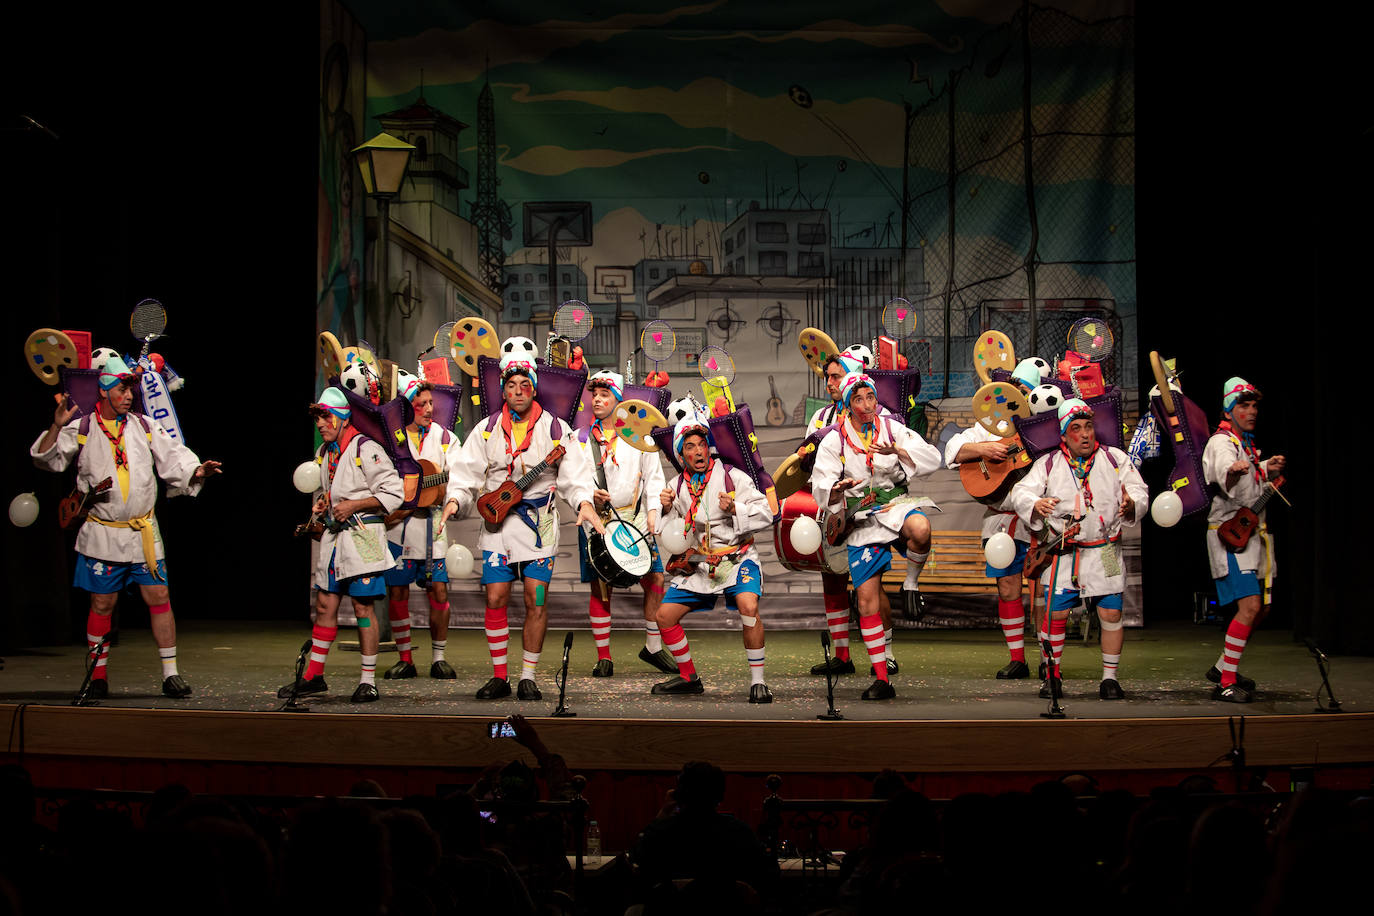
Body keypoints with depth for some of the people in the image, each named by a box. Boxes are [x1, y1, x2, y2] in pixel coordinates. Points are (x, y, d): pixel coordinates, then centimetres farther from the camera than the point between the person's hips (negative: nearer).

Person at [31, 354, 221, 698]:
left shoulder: (144, 427, 9)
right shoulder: (82, 429, 2)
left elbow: (173, 457, 9)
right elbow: (47, 459, -3)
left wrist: (196, 472, -11)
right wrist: (56, 427, -19)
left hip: (143, 533, 2)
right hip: (101, 534, -2)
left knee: (159, 597, -3)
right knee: (102, 603, 3)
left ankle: (170, 673, 3)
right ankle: (98, 674, 15)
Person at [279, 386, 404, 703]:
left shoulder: (366, 449, -12)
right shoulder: (324, 453, 14)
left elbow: (393, 493, -13)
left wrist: (353, 505, -16)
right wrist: (322, 504, 9)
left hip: (363, 536, -8)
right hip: (334, 535, 8)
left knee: (363, 607, -5)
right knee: (325, 605, 8)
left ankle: (368, 682, 2)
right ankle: (313, 676, 15)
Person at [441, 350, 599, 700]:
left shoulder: (554, 428, 2)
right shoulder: (488, 429, 7)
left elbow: (574, 473, -2)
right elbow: (467, 472, 7)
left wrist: (584, 502, -20)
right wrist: (455, 500, -11)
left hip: (539, 524, -1)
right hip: (496, 523, 1)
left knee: (536, 601, -4)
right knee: (495, 599, -1)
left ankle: (528, 677, 7)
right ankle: (499, 677, 9)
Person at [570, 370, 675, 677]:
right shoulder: (580, 438, 6)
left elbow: (653, 475, 10)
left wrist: (653, 512, 0)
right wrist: (588, 495, -13)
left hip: (634, 517, 1)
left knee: (655, 579, -5)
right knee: (600, 588, -2)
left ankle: (653, 647, 12)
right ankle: (603, 657, 7)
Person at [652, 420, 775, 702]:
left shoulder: (733, 477, -7)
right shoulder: (676, 486, 6)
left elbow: (766, 514, -10)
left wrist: (734, 509, -26)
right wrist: (667, 510, -10)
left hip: (737, 559, -5)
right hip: (698, 565, 5)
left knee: (748, 606, -30)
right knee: (665, 615, 0)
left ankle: (757, 682, -20)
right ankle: (689, 678, 21)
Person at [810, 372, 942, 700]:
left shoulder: (891, 428, 5)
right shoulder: (834, 440, 3)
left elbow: (931, 459, -2)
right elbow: (820, 490, -4)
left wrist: (896, 450, -18)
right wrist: (838, 488, -27)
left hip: (895, 504, 0)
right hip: (861, 521, 0)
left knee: (920, 528, -38)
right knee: (867, 599, -5)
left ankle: (911, 585, -8)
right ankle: (881, 679, 2)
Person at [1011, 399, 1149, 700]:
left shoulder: (1115, 458, 5)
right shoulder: (1048, 464, 4)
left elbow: (1139, 489, 3)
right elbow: (1021, 492, -3)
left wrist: (1132, 503, -21)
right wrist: (1035, 504, -26)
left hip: (1104, 553, 0)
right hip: (1062, 553, 0)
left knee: (1111, 613, -2)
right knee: (1056, 614, -2)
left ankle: (1109, 678, 9)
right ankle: (1052, 675, 13)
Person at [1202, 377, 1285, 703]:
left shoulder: (1248, 445, 16)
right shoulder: (1221, 442, -13)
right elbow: (1226, 481, -37)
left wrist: (1269, 469, 18)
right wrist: (1232, 472, -60)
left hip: (1254, 533, 10)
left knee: (1261, 608, 13)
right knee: (1250, 606, -20)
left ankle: (1223, 667, 27)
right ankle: (1226, 684, -18)